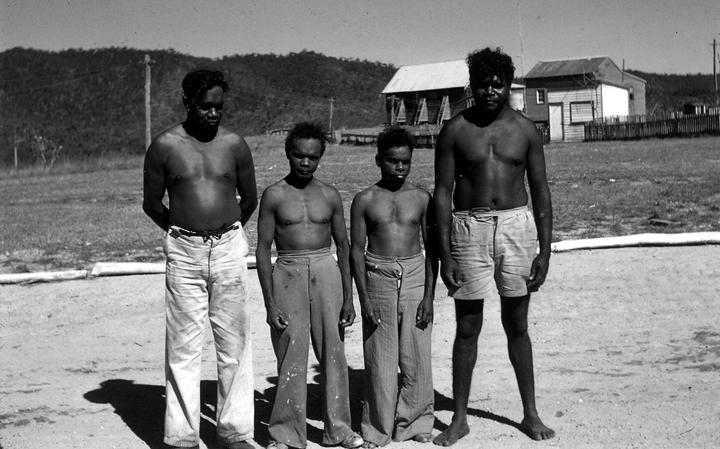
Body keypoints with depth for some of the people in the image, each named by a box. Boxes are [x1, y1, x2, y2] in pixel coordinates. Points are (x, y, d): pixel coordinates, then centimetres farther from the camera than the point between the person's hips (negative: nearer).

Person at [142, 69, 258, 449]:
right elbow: (151, 203, 8)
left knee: (234, 342, 4)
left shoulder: (234, 144, 2)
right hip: (183, 253, -1)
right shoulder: (164, 146, -2)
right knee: (183, 347, 1)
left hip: (229, 249, 2)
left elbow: (249, 199, 14)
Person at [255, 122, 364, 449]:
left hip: (326, 272, 2)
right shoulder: (274, 195, 0)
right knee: (291, 356, -1)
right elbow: (263, 248, -1)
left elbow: (343, 245, 11)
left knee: (333, 352, 6)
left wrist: (348, 297, 7)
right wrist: (270, 302, -6)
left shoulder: (330, 196, 7)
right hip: (288, 275, -2)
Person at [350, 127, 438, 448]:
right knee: (379, 360, 3)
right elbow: (357, 250, 1)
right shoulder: (365, 200, 1)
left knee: (416, 358, 3)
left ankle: (415, 422, 20)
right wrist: (364, 298, -6)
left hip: (415, 277, 1)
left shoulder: (422, 199, 4)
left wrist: (429, 296, -1)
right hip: (378, 277, -1)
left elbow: (431, 250, 6)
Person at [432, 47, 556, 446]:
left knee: (517, 326, 9)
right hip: (469, 227, -1)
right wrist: (445, 256, -6)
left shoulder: (525, 130, 3)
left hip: (516, 225, 1)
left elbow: (541, 192, 7)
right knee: (467, 328, 5)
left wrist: (544, 250, 1)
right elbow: (443, 193, -1)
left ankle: (530, 413, 23)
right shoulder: (455, 130, -1)